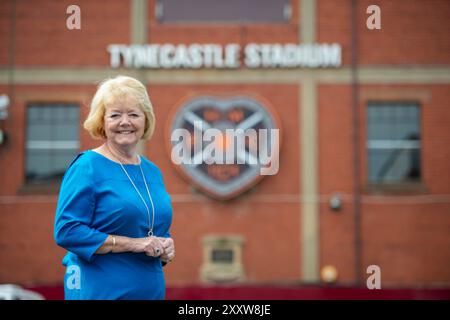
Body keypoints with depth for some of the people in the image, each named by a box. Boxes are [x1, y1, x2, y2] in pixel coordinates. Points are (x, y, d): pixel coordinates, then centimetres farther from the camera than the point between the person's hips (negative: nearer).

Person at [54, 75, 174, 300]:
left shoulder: (153, 172, 9)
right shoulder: (87, 167, -10)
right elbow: (66, 231, -18)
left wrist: (165, 249, -2)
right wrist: (132, 244, -19)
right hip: (99, 291, -6)